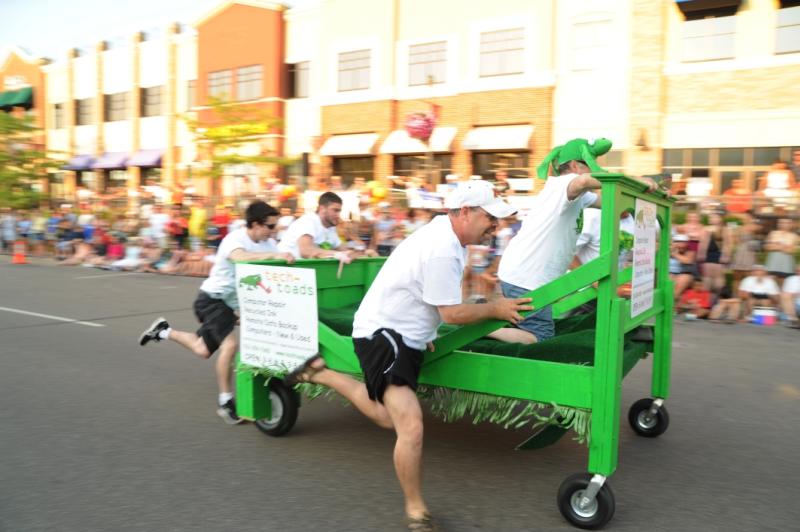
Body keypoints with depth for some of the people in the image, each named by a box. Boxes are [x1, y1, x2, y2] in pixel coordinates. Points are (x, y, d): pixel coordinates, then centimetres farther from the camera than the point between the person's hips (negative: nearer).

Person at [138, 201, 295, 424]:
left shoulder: (267, 243, -3)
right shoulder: (235, 239, -26)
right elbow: (241, 257, -48)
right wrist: (274, 255, -58)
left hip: (230, 302, 8)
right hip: (212, 299, -8)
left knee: (202, 350, 16)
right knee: (230, 344, -23)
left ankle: (164, 331, 39)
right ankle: (225, 402, -8)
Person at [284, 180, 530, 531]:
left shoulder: (445, 230, 5)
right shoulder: (442, 251, -27)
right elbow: (452, 313, -20)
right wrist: (496, 309, -7)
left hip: (404, 334, 10)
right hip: (382, 334, -10)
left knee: (387, 417, 22)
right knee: (411, 427, -21)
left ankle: (320, 373, 35)